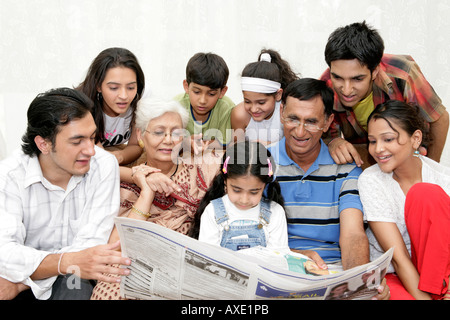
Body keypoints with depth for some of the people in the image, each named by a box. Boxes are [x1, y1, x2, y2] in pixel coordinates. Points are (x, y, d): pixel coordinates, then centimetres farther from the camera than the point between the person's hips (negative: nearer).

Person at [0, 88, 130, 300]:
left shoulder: (103, 166, -12)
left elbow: (89, 244, -15)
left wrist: (22, 281, -23)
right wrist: (67, 262, -42)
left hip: (72, 278, 1)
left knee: (77, 286, -30)